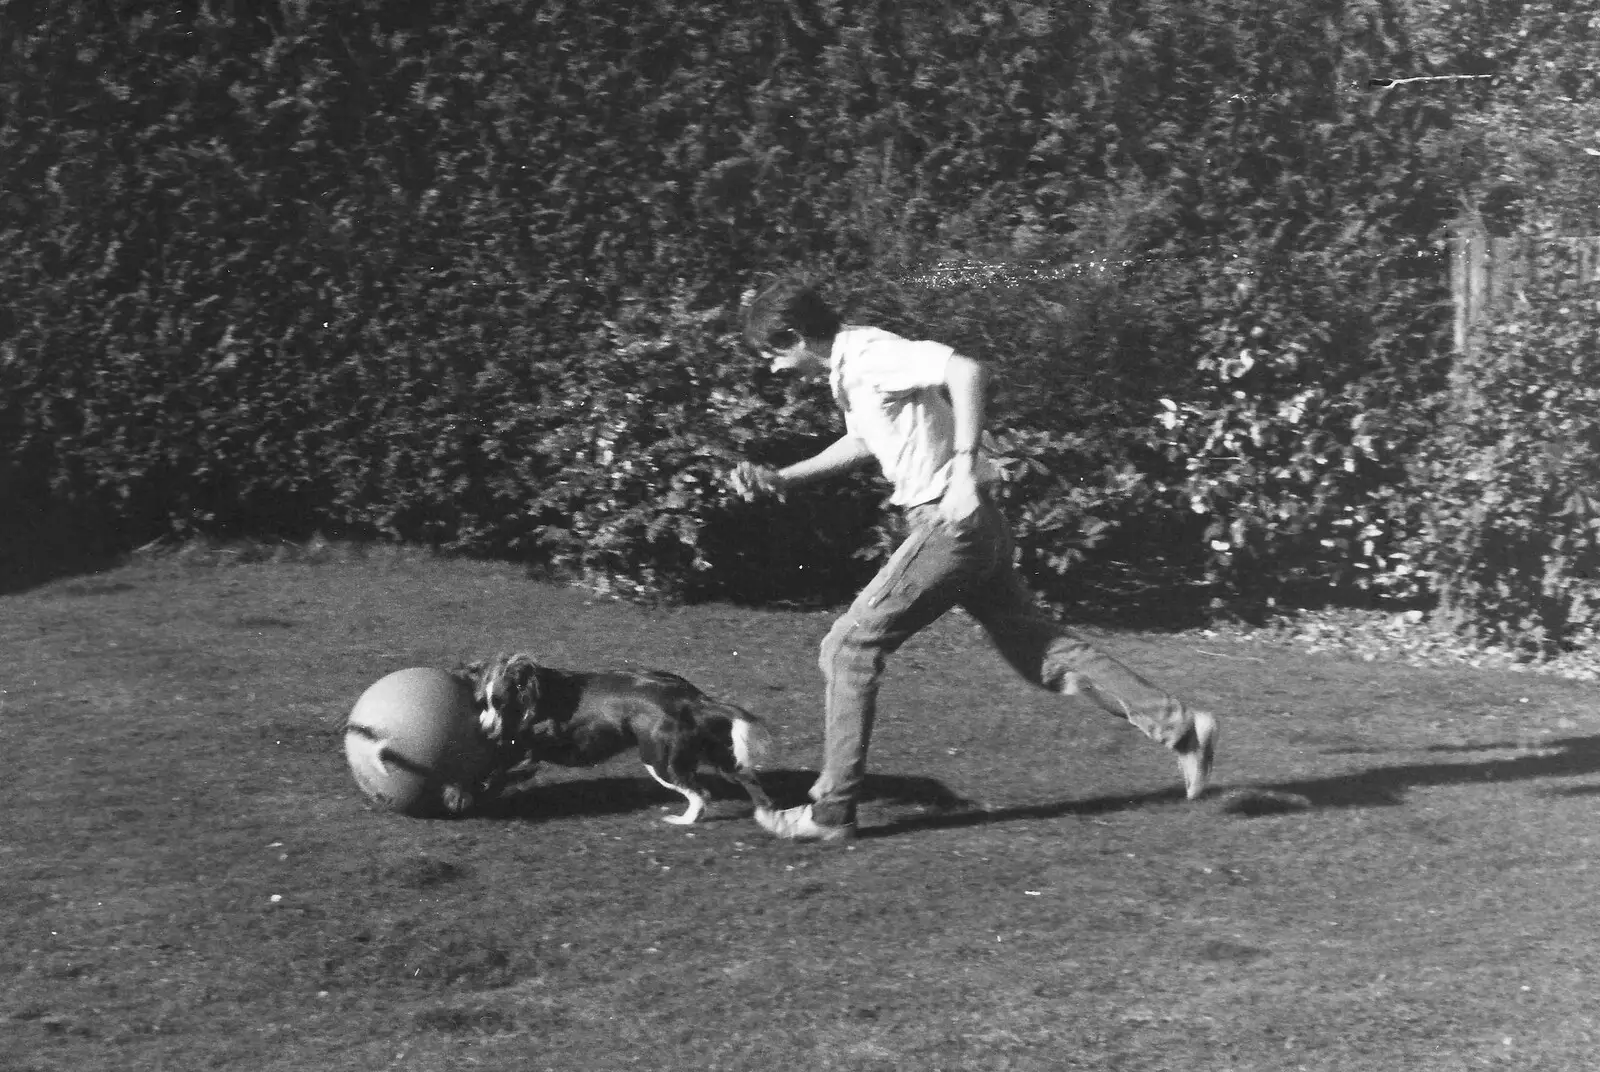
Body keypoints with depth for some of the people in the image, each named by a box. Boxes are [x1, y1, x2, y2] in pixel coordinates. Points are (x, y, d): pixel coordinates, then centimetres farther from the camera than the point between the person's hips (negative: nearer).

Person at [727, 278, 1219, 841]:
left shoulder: (870, 355, -16)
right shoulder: (848, 368, 14)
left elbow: (967, 370, -29)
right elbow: (862, 442, 32)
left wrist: (964, 469, -31)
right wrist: (781, 478, 24)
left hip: (951, 524, -10)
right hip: (969, 528, 10)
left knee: (849, 648, -4)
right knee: (1044, 651, 13)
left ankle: (831, 810, 2)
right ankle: (1178, 725, 16)